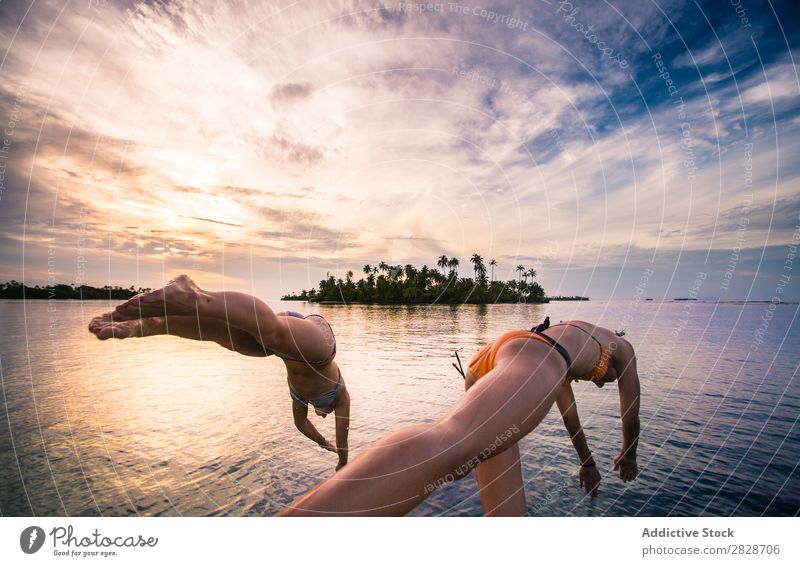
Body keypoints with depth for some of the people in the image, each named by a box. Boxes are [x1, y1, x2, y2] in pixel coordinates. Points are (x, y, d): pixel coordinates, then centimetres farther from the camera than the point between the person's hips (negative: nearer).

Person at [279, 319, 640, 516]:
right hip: (531, 358, -9)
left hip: (488, 362, 9)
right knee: (447, 443, -34)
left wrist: (587, 461, 73)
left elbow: (569, 412, 60)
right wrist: (627, 456, 64)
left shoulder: (568, 339, 52)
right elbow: (631, 415, 45)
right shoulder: (622, 347, 39)